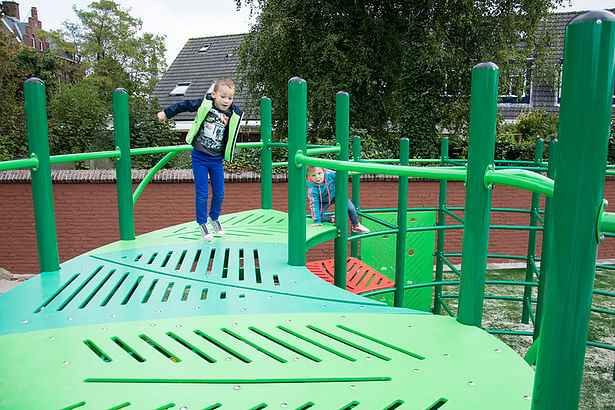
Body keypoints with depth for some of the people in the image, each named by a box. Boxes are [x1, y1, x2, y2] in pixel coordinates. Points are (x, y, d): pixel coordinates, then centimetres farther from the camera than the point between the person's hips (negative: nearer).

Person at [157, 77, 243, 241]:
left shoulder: (234, 114, -6)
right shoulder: (204, 104, -12)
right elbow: (184, 105, 4)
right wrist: (166, 113, 14)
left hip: (217, 159, 2)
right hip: (199, 158, -2)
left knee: (219, 192, 7)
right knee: (202, 193, -1)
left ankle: (214, 218, 34)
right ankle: (202, 223, 20)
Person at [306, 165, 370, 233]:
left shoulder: (330, 174, -30)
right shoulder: (312, 190, -35)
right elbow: (314, 204, -29)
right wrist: (317, 221, -27)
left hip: (335, 194, 1)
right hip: (324, 201, -1)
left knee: (351, 208, -10)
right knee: (319, 216, -20)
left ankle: (356, 226, 15)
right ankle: (332, 219, 12)